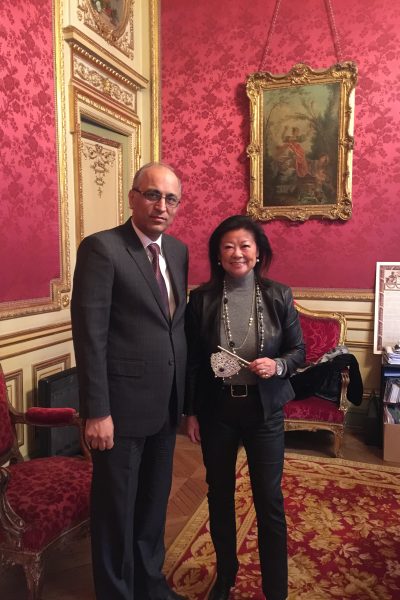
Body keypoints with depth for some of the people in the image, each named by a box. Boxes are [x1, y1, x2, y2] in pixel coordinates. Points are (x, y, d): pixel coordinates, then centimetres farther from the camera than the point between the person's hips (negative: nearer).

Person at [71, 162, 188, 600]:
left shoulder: (178, 251, 8)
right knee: (116, 509, 12)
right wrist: (96, 412, -18)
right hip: (122, 406, -7)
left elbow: (177, 325, 10)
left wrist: (185, 396, 8)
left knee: (155, 501, 23)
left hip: (165, 404, 7)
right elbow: (89, 335, -17)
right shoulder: (101, 248, -13)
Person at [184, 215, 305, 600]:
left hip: (264, 409, -1)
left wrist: (277, 365, -19)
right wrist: (191, 412, -1)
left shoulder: (279, 296, -5)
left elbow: (298, 350, 2)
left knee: (269, 499, 7)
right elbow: (191, 361, -1)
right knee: (219, 495, 17)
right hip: (216, 409, 1)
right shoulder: (201, 298, -5)